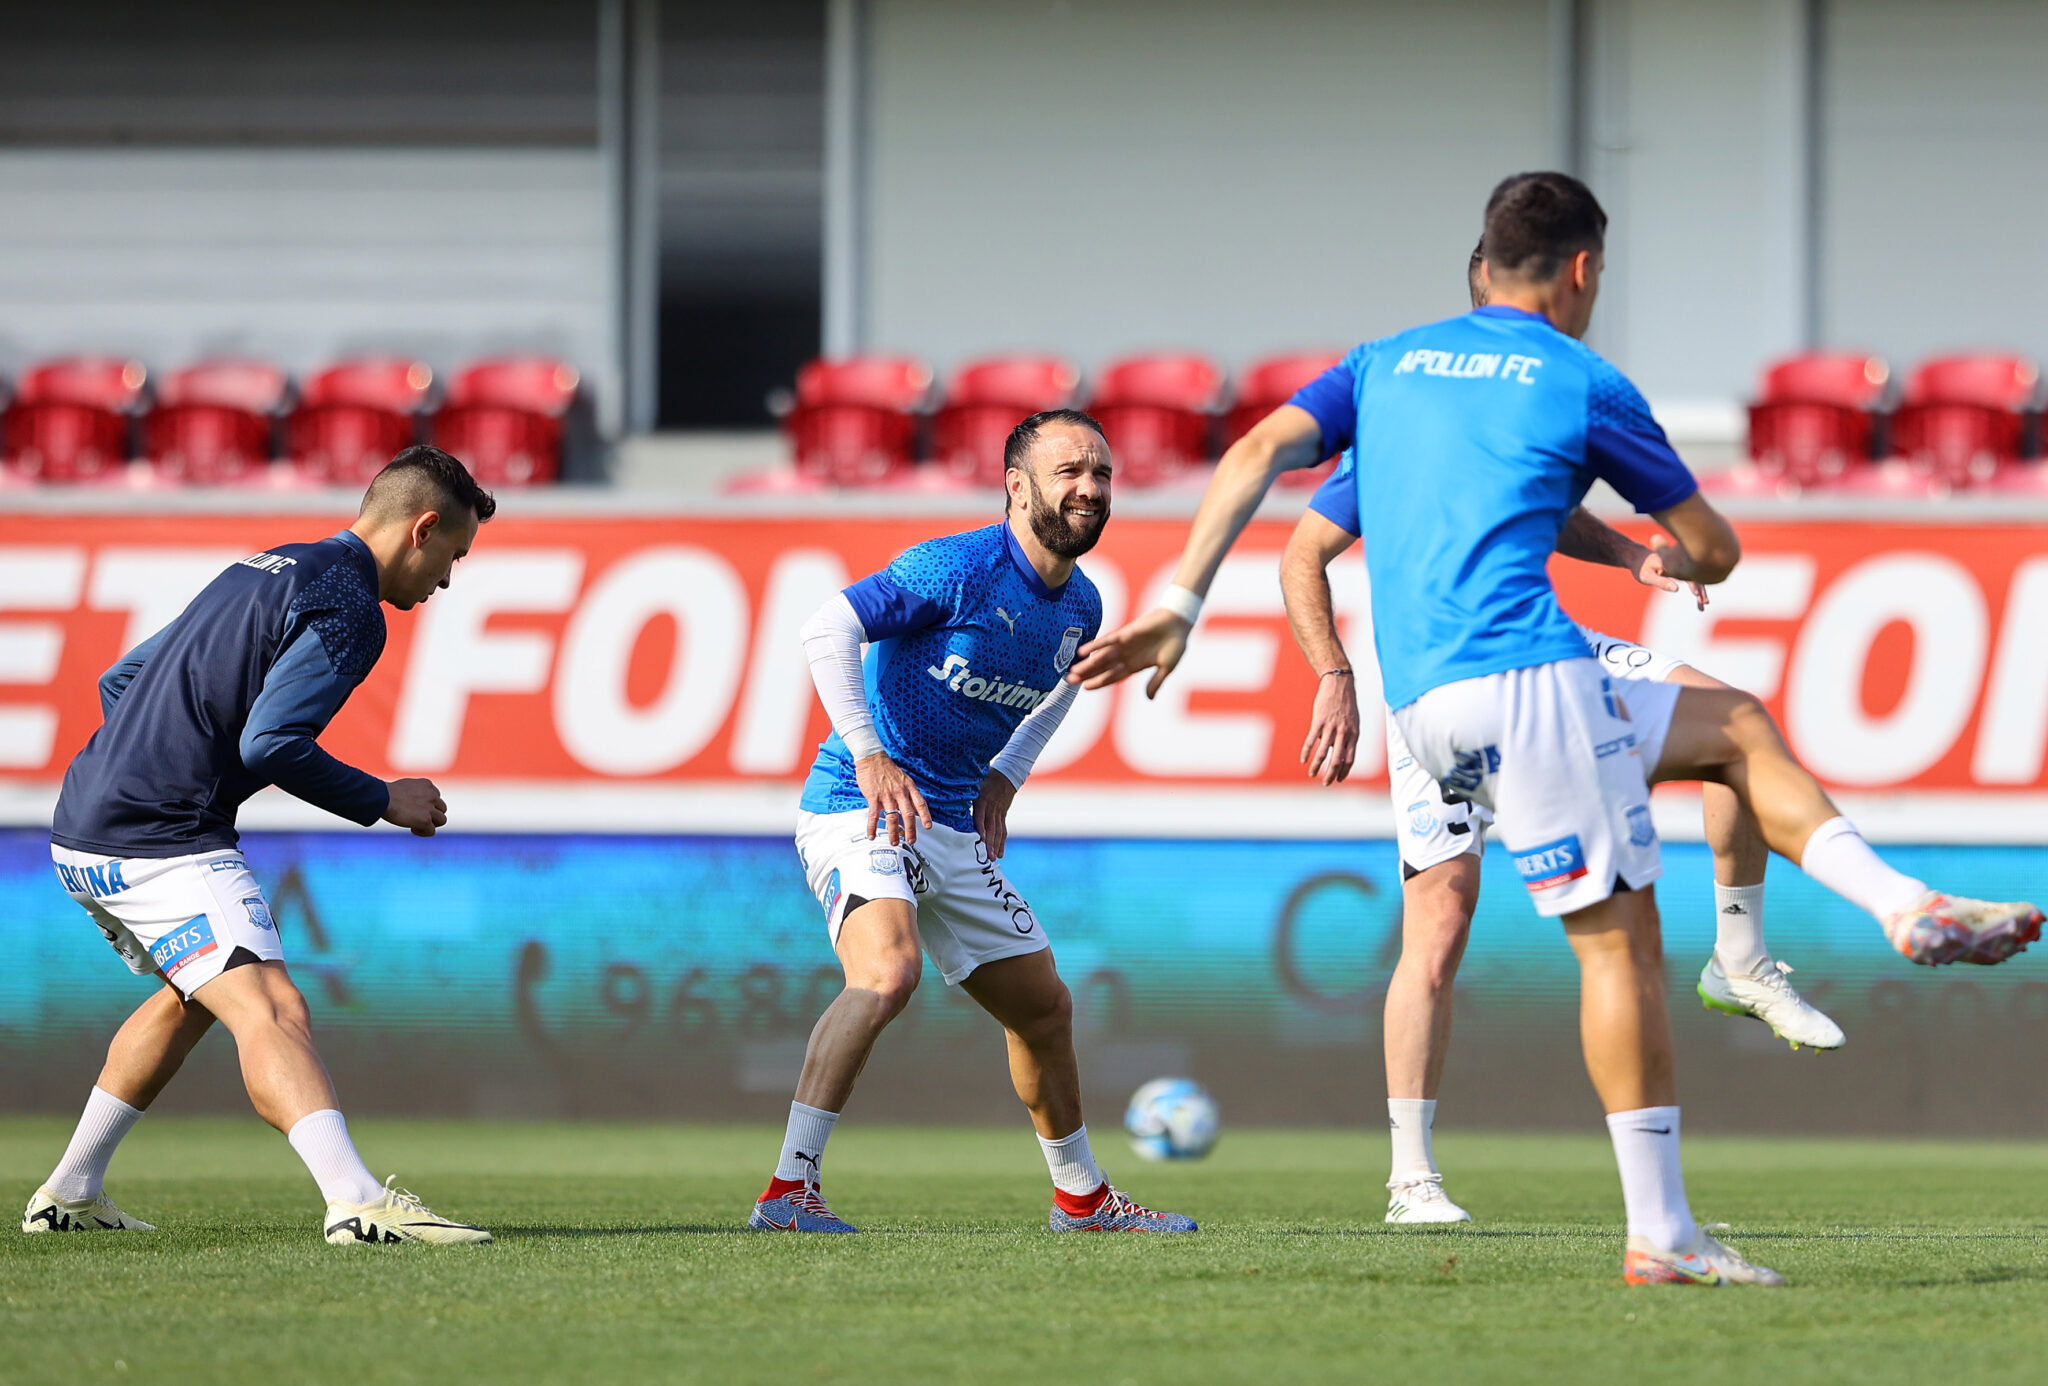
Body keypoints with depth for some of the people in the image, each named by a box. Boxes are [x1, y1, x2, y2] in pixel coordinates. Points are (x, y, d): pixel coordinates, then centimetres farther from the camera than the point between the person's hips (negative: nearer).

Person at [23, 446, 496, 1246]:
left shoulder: (260, 572, 20)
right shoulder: (347, 607, -9)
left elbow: (118, 681, 25)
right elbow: (271, 744, -19)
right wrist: (383, 801, -6)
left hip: (84, 834, 10)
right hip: (161, 843, -10)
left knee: (193, 995, 30)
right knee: (270, 1009, -21)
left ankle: (69, 1196, 35)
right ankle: (356, 1202, -40)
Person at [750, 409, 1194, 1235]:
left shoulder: (1080, 608, 7)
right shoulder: (957, 568, -17)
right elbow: (827, 629, -24)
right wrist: (869, 756, -30)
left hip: (956, 828, 8)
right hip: (859, 810, -8)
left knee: (1044, 1008, 15)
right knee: (889, 971, -32)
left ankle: (1081, 1198, 35)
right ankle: (788, 1191, -30)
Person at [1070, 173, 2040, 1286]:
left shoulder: (1386, 362, 20)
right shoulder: (1585, 387, 5)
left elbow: (1256, 454, 5)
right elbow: (1716, 551, 14)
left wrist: (1178, 603, 1)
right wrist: (1670, 562, 38)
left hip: (1422, 708, 7)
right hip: (1522, 674, -7)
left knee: (1734, 729, 17)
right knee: (1617, 935, -4)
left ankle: (1905, 905, 4)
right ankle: (1659, 1235, -9)